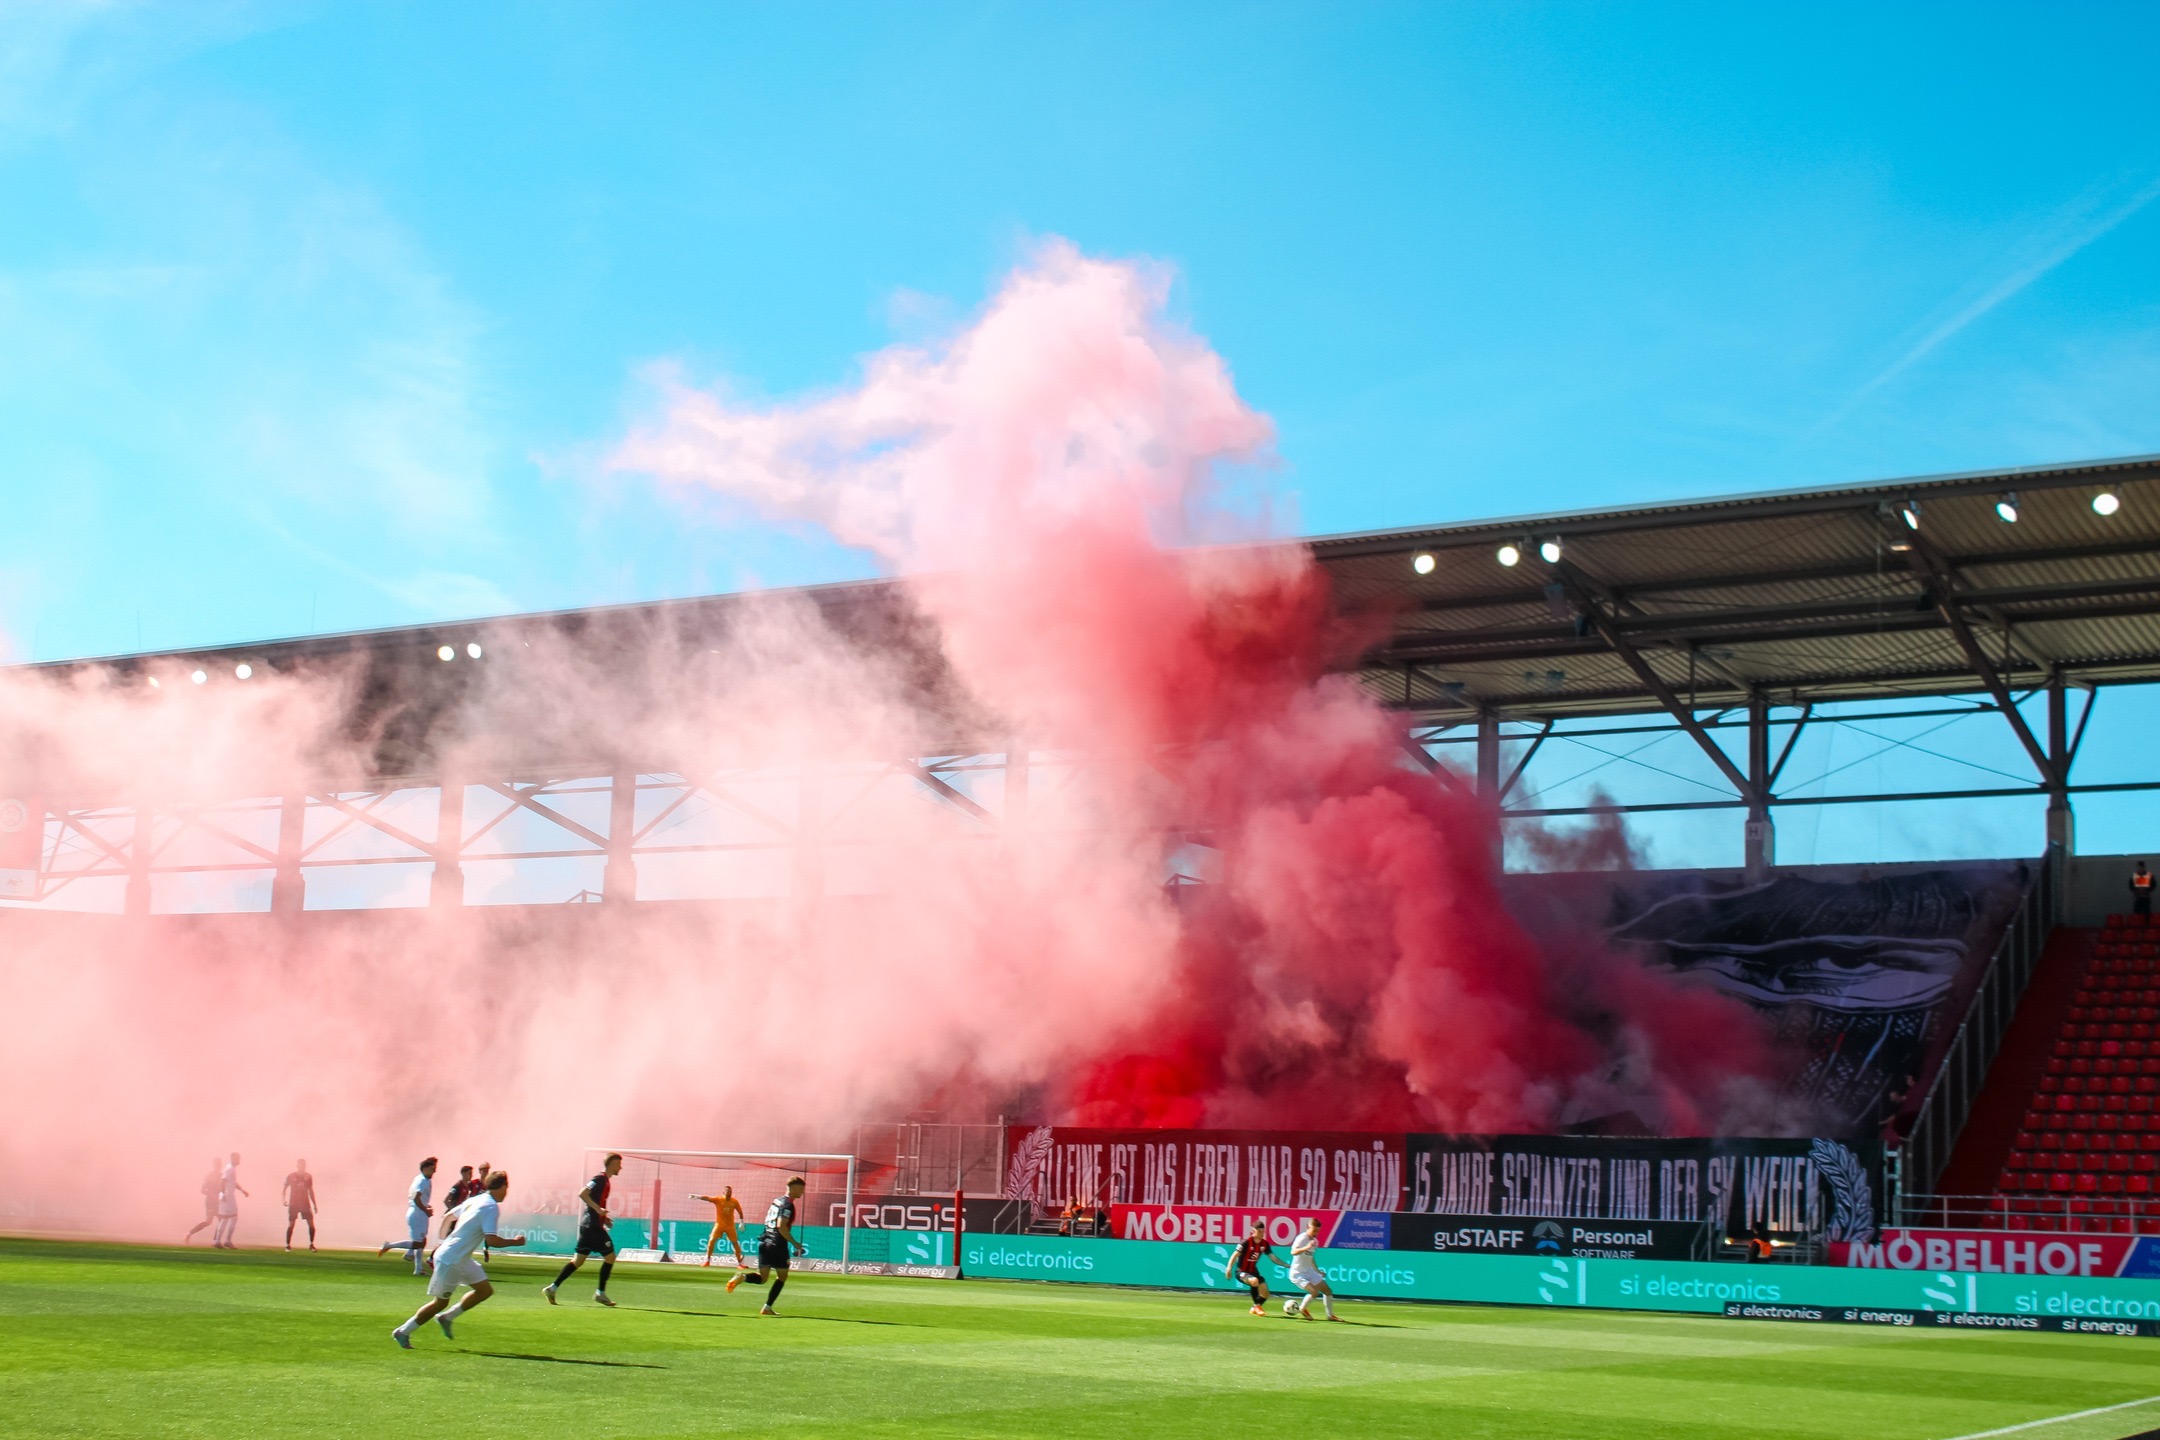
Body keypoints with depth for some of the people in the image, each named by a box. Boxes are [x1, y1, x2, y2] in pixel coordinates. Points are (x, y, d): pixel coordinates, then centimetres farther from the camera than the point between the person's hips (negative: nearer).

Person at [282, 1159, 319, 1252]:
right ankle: (288, 1245, 6)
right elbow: (285, 1188, 7)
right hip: (293, 1203, -2)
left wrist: (315, 1205, 12)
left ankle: (311, 1244, 8)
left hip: (305, 1203, 2)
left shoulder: (308, 1177, 6)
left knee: (311, 1224, -5)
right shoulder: (291, 1176, -1)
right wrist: (284, 1199, -8)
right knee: (291, 1224, -4)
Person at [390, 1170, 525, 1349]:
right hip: (450, 1261, -9)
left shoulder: (474, 1200, 8)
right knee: (440, 1302, 3)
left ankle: (446, 1317, 17)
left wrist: (443, 1242, 29)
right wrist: (515, 1241, -12)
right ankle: (403, 1332, 15)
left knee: (485, 1290, 10)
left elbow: (450, 1217, 19)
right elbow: (492, 1240, -26)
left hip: (462, 1260, 9)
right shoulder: (491, 1207, -19)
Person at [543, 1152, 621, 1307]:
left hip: (589, 1225, 10)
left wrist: (603, 1218, 19)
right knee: (610, 1255, -4)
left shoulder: (605, 1181, 17)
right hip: (592, 1226, -10)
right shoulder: (600, 1179, -12)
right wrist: (598, 1209, -27)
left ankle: (552, 1288, 9)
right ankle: (600, 1293, 0)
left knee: (578, 1260, 10)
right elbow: (582, 1194, -22)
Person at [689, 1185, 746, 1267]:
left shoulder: (734, 1202, -4)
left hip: (730, 1225, 1)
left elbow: (740, 1212, 10)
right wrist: (696, 1196, -39)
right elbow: (707, 1198, -25)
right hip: (719, 1224, -1)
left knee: (735, 1243, 2)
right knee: (711, 1240, -10)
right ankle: (707, 1260, 5)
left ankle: (739, 1262, 12)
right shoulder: (718, 1199, -11)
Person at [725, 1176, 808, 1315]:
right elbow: (781, 1226, -22)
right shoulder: (788, 1205, -12)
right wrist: (795, 1243, -17)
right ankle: (767, 1307, 5)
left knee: (762, 1278, 8)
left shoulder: (776, 1200, 14)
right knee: (782, 1276, 9)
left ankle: (742, 1276, -21)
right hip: (778, 1245, -7)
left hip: (765, 1242, 7)